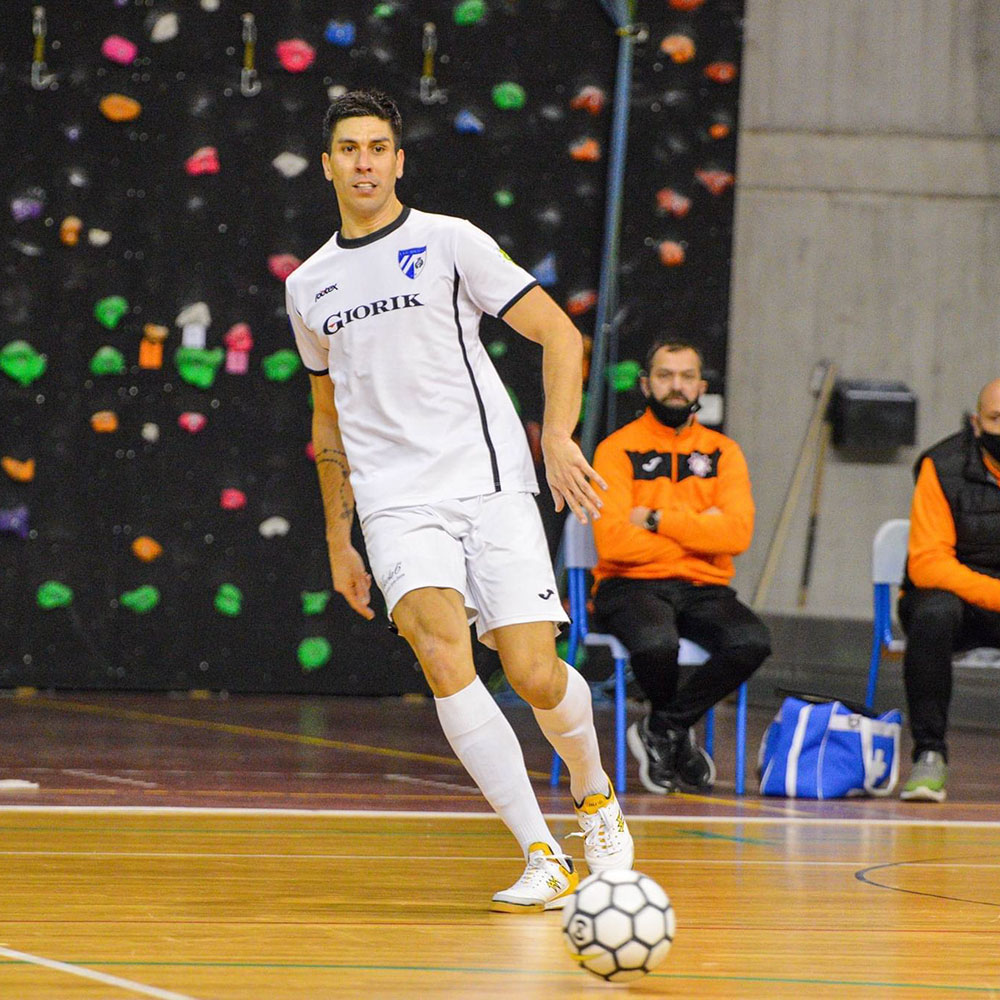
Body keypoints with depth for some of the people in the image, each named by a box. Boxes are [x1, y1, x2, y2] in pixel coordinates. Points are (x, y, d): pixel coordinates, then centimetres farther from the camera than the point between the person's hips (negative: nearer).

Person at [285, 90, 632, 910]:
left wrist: (559, 438, -14)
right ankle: (543, 859, -19)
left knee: (535, 674, -10)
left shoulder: (449, 242, 2)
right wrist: (338, 542, 23)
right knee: (445, 661, -23)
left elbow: (559, 334, 0)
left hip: (489, 485, -2)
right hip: (395, 506, 2)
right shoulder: (310, 286, 15)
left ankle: (595, 794, 25)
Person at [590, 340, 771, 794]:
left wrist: (657, 520, -10)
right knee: (656, 642, -37)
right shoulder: (617, 450, 1)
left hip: (703, 588, 3)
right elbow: (614, 541, -14)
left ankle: (662, 729, -6)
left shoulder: (723, 453, 11)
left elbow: (737, 533, -7)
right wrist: (697, 529, -6)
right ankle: (677, 735, -1)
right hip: (631, 586, -3)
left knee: (752, 641, -29)